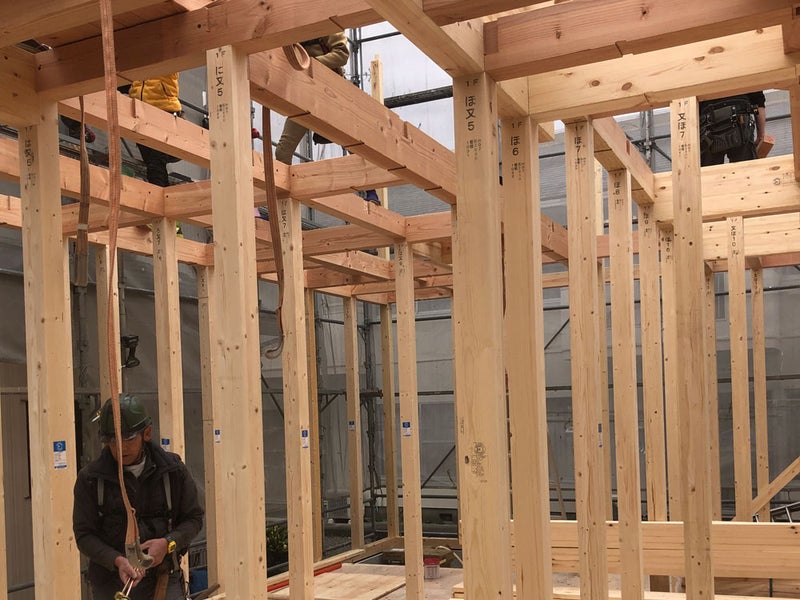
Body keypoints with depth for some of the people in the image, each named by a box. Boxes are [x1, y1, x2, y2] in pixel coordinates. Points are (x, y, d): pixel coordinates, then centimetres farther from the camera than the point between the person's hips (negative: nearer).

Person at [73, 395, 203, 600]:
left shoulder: (173, 470, -2)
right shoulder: (90, 478, -5)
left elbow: (193, 518, 5)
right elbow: (84, 535, -4)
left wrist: (168, 542, -15)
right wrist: (117, 560, -21)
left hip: (164, 582, 0)